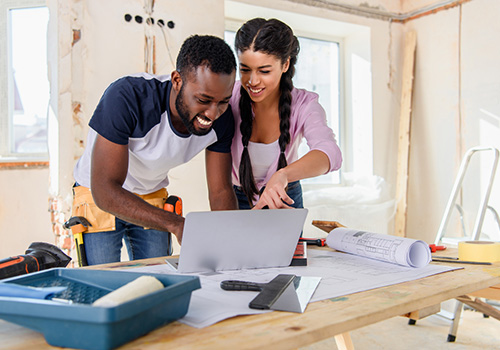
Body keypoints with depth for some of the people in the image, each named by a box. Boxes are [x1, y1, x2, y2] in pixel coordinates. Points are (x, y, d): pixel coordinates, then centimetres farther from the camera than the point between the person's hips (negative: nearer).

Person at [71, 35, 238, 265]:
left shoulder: (220, 118, -19)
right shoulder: (126, 97, -35)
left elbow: (221, 192, -11)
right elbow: (105, 190, -37)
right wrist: (176, 224, -48)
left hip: (153, 197, 4)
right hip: (99, 196, -3)